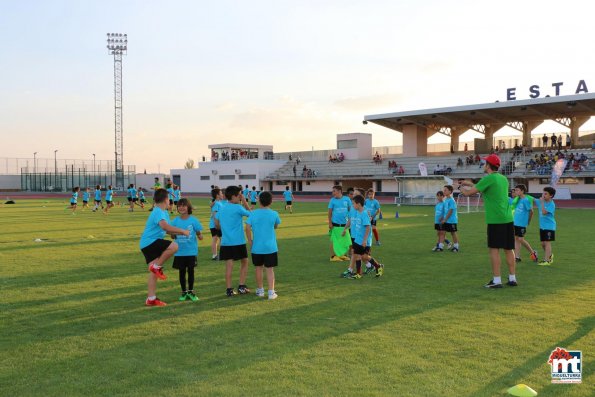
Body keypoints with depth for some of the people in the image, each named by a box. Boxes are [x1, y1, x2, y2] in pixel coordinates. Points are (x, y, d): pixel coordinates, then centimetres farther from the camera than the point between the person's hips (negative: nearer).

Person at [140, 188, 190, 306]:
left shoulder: (163, 212, 17)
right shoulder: (158, 212, -16)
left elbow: (167, 230, 28)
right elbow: (164, 226, -34)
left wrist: (181, 233, 20)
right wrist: (183, 231, -29)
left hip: (147, 244, 10)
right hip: (150, 242, -10)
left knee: (153, 272, 9)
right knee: (174, 246, -26)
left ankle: (151, 299, 12)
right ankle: (157, 266, -11)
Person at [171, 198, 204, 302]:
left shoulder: (193, 220, -5)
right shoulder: (175, 221, 2)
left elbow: (199, 233, -1)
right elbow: (173, 236, 8)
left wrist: (200, 236, -23)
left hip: (191, 251, -2)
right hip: (179, 252, 2)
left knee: (191, 270, 6)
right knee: (182, 271, 9)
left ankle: (191, 291, 20)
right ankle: (184, 292, 22)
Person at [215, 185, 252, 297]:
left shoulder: (221, 209, 9)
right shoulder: (238, 208, -10)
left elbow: (217, 225, 14)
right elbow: (250, 214, 2)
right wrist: (244, 202, 2)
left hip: (225, 242, 5)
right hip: (238, 241, -4)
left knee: (229, 265, 3)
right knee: (244, 262, 13)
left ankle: (229, 290, 1)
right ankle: (241, 286, 11)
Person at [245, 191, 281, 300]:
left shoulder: (253, 213, -4)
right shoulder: (274, 214, -5)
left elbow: (247, 228, -8)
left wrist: (250, 241, 1)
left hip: (256, 247, 1)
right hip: (270, 247, -1)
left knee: (258, 268, 16)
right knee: (270, 269, 4)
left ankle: (260, 290, 26)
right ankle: (271, 292, 3)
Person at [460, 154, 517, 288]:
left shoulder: (488, 179, -10)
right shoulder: (503, 178, 15)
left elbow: (469, 193, -7)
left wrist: (462, 189, 15)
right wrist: (471, 184, 36)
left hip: (495, 220, -7)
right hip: (508, 218, 7)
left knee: (494, 249, -2)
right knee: (509, 249, 11)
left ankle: (496, 281, -2)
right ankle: (512, 278, 16)